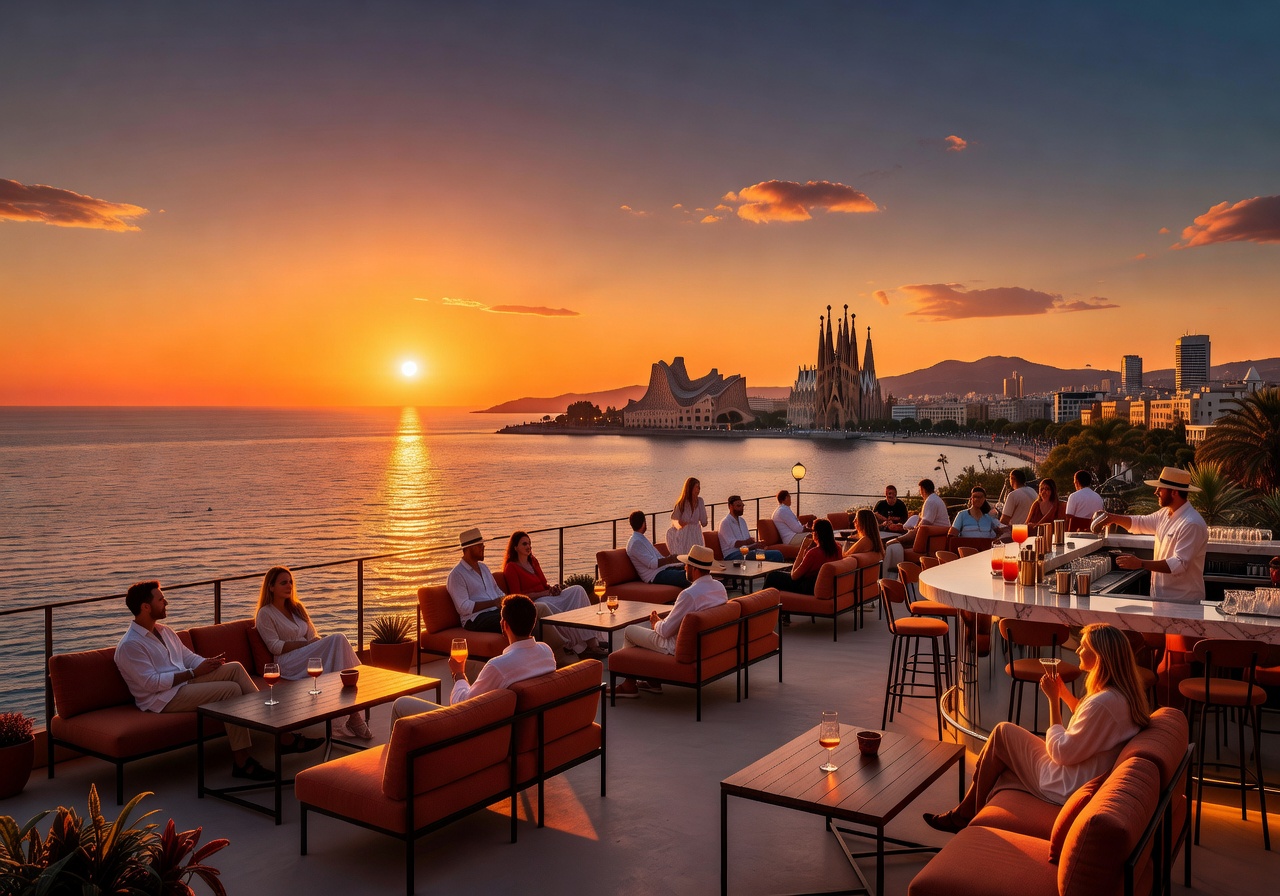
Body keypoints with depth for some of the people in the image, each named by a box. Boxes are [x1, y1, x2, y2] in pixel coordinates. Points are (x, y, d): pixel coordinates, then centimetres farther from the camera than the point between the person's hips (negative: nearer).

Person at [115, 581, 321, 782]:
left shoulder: (164, 631, 15)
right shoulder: (129, 646, -13)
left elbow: (188, 656, 17)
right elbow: (151, 682, -20)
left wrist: (208, 662, -5)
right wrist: (194, 672, -20)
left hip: (184, 683, 8)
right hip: (162, 700, -8)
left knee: (234, 668, -14)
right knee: (231, 689, -25)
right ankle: (241, 760, -21)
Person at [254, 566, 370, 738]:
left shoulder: (297, 608, 25)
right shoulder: (265, 614, 5)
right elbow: (275, 646, -7)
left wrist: (320, 643, -5)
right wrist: (307, 644, -14)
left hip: (309, 657, 6)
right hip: (289, 663, -6)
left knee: (337, 643, -29)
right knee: (338, 639, -28)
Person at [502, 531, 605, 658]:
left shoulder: (533, 561, 21)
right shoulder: (511, 567, -2)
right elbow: (517, 596, -11)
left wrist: (553, 588, -2)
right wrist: (545, 593, -14)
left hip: (548, 598, 7)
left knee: (577, 590, -14)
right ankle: (580, 647, -29)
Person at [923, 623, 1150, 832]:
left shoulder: (1103, 702, -29)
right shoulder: (1123, 693, 2)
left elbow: (1062, 752, -22)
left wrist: (1053, 699, -16)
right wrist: (1063, 692, 5)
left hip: (1066, 788, -9)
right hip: (1080, 780, 9)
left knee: (1002, 733, 3)